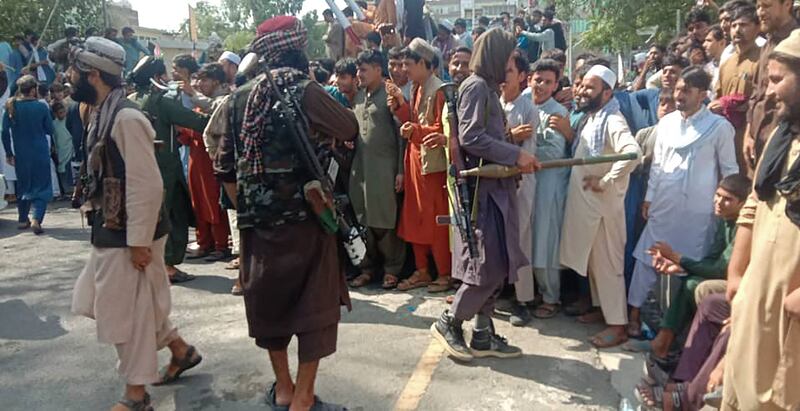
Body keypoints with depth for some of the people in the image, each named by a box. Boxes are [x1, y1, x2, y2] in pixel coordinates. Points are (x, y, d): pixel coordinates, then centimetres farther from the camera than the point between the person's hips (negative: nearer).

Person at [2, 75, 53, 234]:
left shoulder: (11, 107, -3)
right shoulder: (41, 107, -11)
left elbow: (5, 132, -1)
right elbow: (50, 130, -2)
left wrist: (8, 153, 6)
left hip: (20, 154, 3)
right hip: (40, 153, -3)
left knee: (22, 185, 19)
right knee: (42, 186, 3)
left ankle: (23, 220, 26)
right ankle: (36, 219, -14)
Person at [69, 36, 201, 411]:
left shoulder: (126, 118, -20)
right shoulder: (102, 115, 9)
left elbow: (147, 186, -23)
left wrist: (139, 242, -22)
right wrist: (97, 215, 19)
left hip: (127, 237, -10)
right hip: (109, 232, 10)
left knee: (125, 312, 3)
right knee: (105, 305, 21)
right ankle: (181, 350, 33)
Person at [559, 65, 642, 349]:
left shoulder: (612, 121, -18)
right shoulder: (590, 118, 11)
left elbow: (633, 153, -33)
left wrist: (605, 181, -25)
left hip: (603, 202, -9)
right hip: (585, 201, 9)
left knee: (607, 262, -3)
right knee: (592, 259, 18)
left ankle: (617, 325, 6)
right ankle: (602, 307, 32)